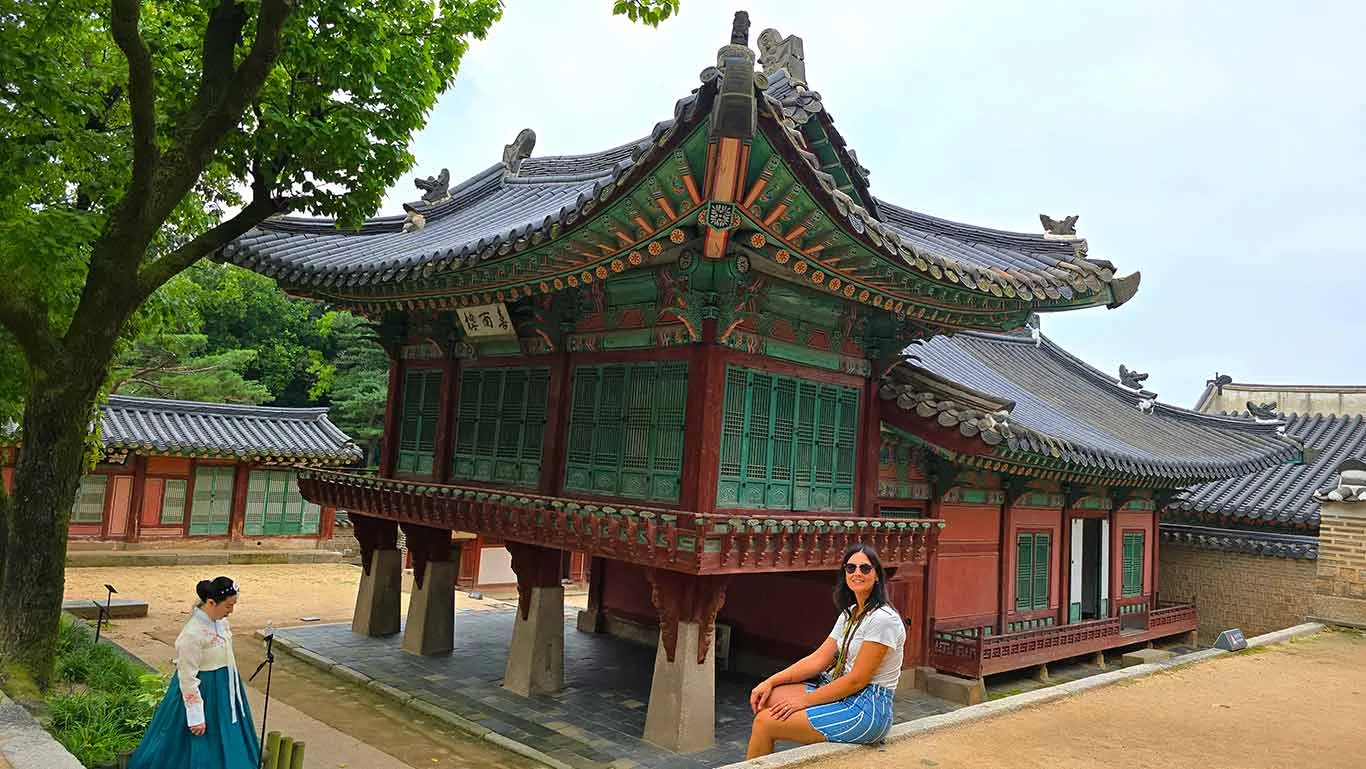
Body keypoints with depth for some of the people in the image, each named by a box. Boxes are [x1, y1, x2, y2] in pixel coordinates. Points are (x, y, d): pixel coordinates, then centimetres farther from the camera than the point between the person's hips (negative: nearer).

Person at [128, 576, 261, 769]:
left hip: (225, 690, 8)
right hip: (204, 693, -8)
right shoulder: (192, 634, -28)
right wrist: (196, 717, -18)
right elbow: (188, 678, -22)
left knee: (224, 743, 21)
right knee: (201, 748, 8)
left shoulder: (219, 620, -5)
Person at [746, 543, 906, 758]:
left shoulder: (882, 619, -17)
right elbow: (819, 659, 7)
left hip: (867, 708, -9)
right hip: (842, 694, 9)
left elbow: (856, 680, -18)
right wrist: (771, 681, -3)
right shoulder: (850, 614, 13)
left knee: (764, 722, -12)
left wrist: (805, 701, -13)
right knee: (767, 698, -1)